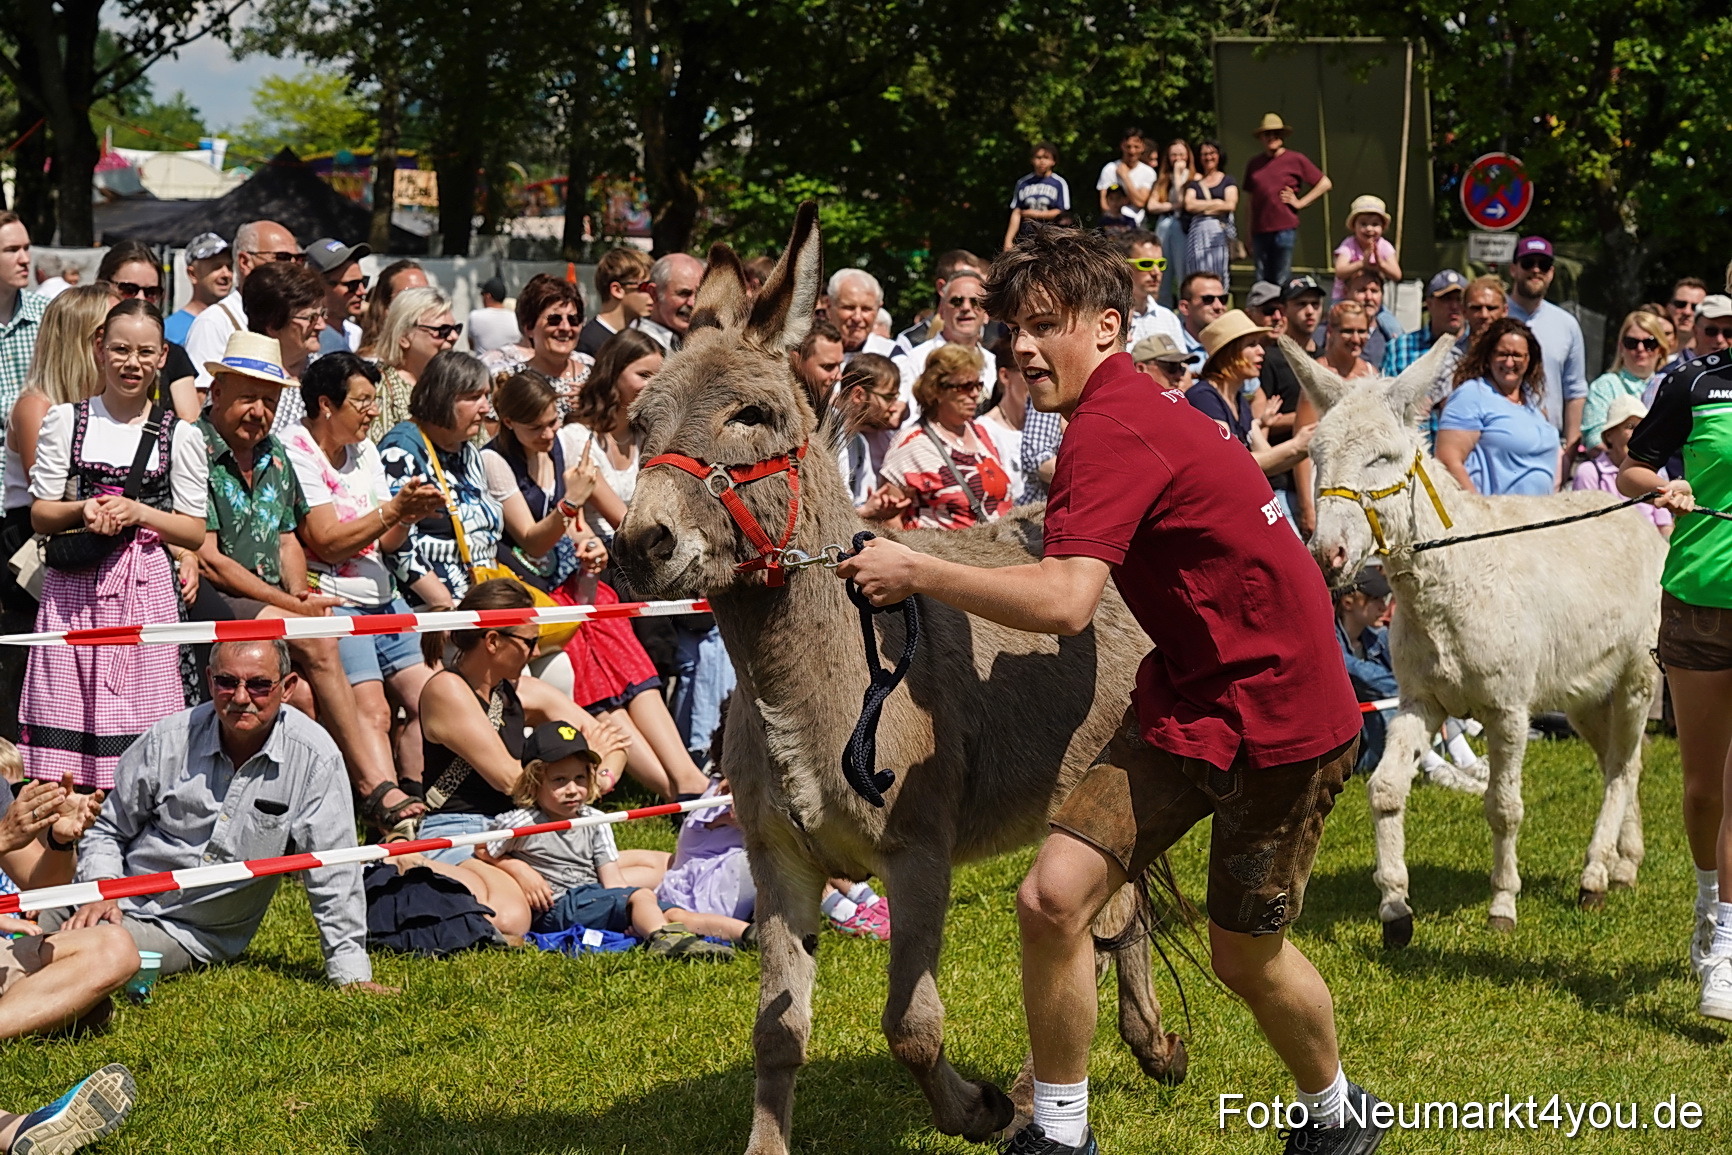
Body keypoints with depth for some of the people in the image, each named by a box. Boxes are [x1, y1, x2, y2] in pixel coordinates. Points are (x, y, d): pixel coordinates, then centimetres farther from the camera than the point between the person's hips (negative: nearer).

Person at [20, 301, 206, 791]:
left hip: (146, 589, -1)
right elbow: (39, 513, 7)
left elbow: (194, 531, 6)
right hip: (73, 587, 1)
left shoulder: (179, 436, 7)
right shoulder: (65, 421, 9)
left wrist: (138, 513, -10)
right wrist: (83, 510, -12)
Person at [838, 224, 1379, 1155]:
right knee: (1052, 898, -7)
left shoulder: (1111, 431, -22)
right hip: (1185, 695, 9)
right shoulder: (1131, 413, 9)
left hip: (1281, 718, -9)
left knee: (1245, 955, 6)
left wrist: (917, 572, -26)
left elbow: (1064, 601, -33)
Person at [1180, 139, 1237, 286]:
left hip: (1220, 231, -1)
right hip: (1198, 231, 1)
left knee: (1217, 277, -10)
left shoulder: (1227, 181, 14)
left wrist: (1201, 207, 2)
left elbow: (1230, 205, 0)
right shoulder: (1194, 183, 18)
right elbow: (1189, 205, 1)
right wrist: (1217, 203, -1)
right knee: (1198, 277, -9)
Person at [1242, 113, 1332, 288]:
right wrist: (1249, 235, 13)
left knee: (1281, 282, -5)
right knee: (1262, 282, 4)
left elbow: (1325, 183, 5)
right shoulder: (1255, 164, 13)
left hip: (1284, 229, -4)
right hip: (1260, 230, 4)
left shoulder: (1295, 160, 2)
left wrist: (1300, 203, -1)